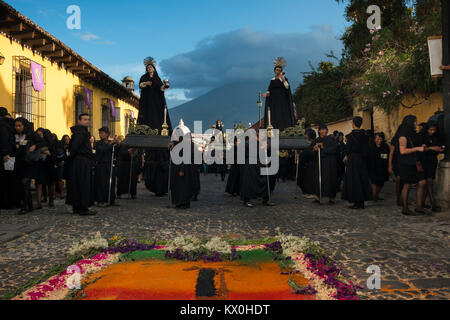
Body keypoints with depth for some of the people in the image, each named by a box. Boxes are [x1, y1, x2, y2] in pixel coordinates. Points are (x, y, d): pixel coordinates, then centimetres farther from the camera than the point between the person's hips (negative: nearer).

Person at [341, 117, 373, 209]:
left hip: (353, 160, -6)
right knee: (362, 179, 11)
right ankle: (361, 202, 16)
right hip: (362, 160, 6)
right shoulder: (365, 135, 3)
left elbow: (348, 149, -11)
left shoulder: (351, 135, -14)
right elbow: (367, 150, 6)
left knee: (353, 180, 0)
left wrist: (347, 156, 9)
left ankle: (357, 202, 0)